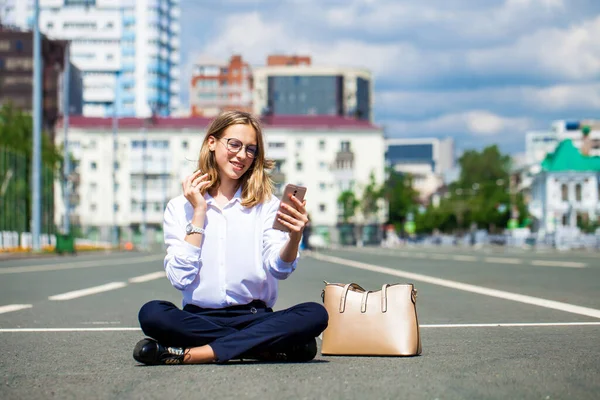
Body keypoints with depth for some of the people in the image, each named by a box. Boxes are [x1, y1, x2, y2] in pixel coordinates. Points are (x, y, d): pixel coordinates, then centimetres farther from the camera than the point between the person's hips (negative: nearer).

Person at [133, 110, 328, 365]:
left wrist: (294, 238, -29)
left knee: (315, 315, -27)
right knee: (152, 313, -31)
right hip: (199, 319, -1)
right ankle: (270, 347, -23)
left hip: (255, 317, 1)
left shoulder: (266, 204, 8)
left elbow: (279, 268, -8)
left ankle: (192, 354, -26)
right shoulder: (179, 207, 6)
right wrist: (198, 213, -5)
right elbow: (180, 279, -6)